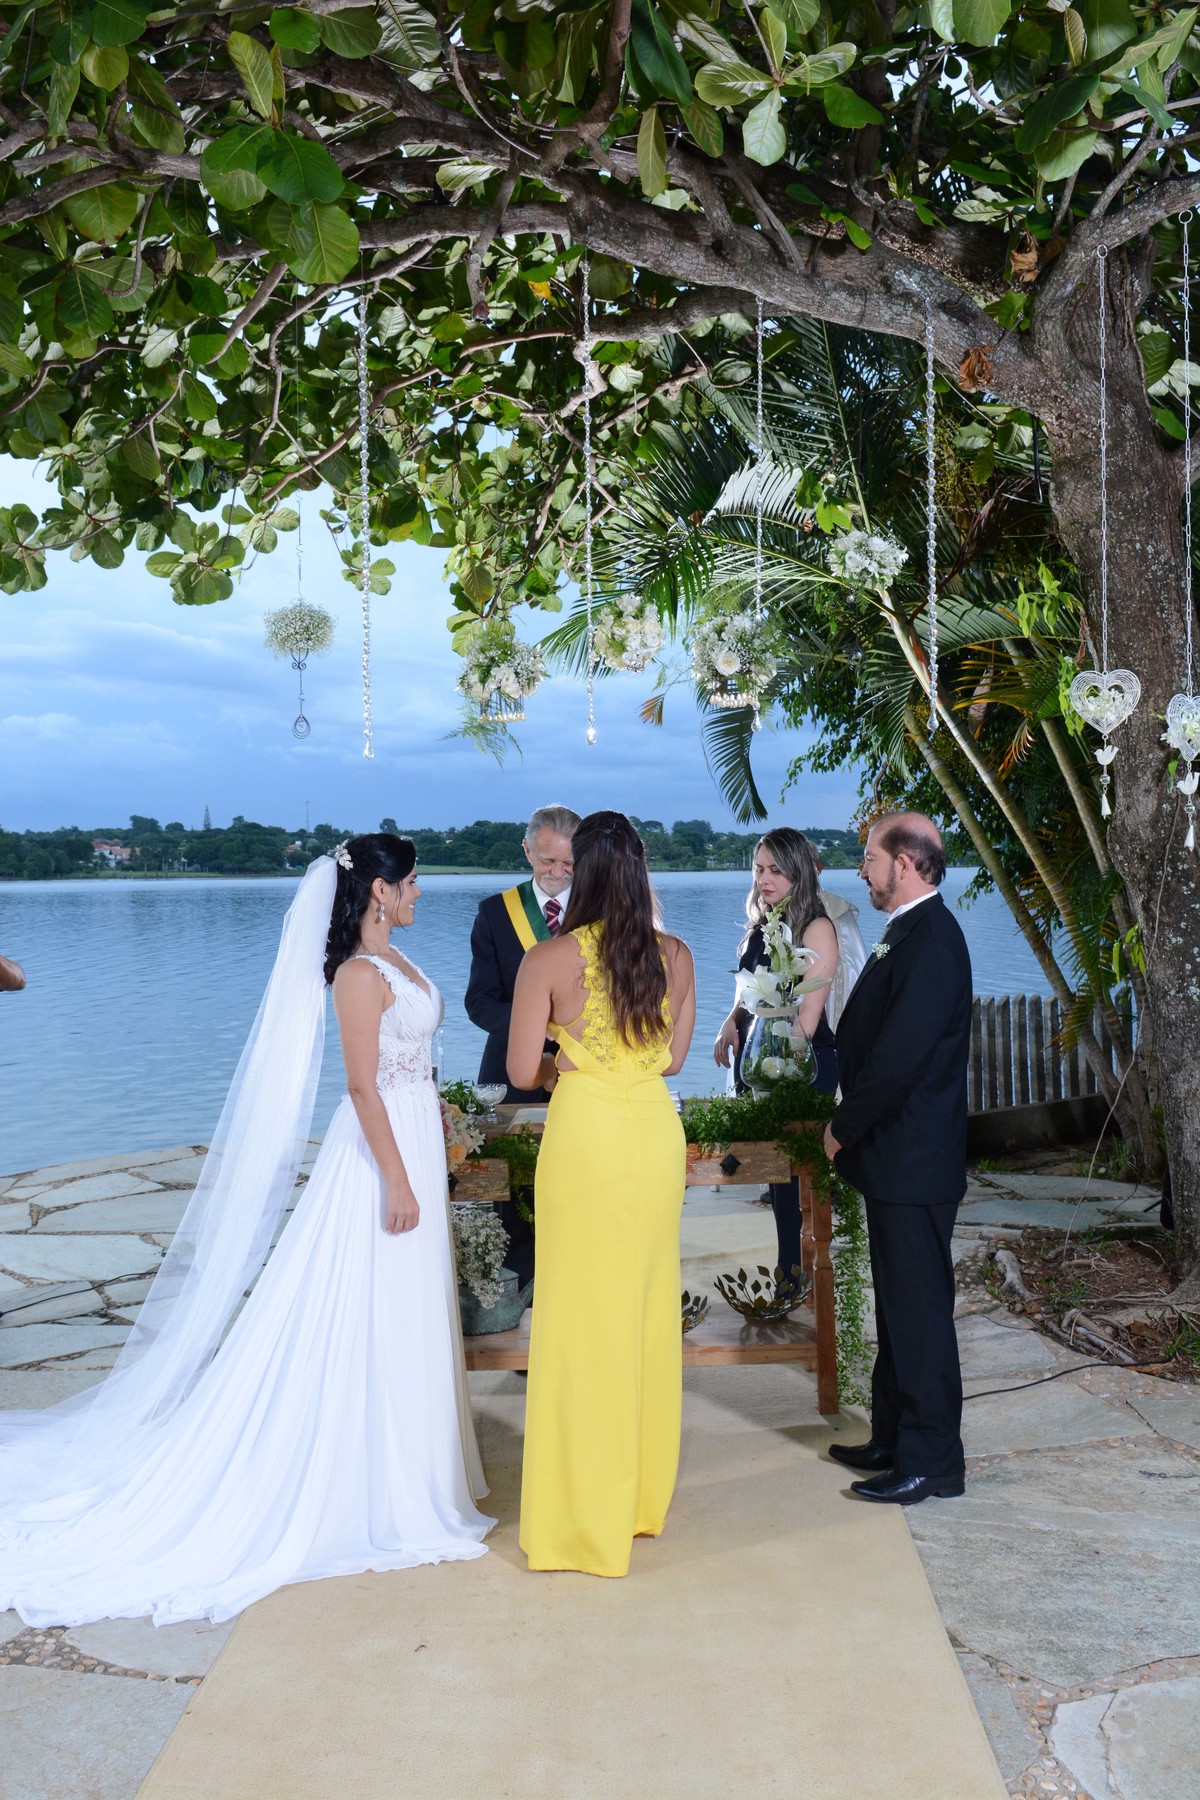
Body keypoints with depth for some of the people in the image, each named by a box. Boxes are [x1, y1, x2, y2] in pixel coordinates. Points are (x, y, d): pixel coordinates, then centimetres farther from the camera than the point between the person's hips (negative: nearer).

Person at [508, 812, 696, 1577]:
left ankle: (589, 1515, 14)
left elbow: (523, 1070, -7)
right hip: (657, 1130, 5)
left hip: (587, 1136, -4)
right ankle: (645, 1498, 29)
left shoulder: (550, 960, -10)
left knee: (584, 1318, 5)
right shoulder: (676, 956, 2)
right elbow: (673, 1056, 11)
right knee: (649, 1313, 16)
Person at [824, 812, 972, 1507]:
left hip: (913, 1163, -10)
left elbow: (897, 1057, -24)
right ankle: (894, 1441, 30)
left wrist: (844, 1128, -12)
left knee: (919, 1309, 0)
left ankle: (931, 1462, 11)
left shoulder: (931, 940, -20)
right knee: (898, 1306, 18)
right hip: (895, 1160, 10)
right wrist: (850, 1124, 10)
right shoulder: (912, 932, 12)